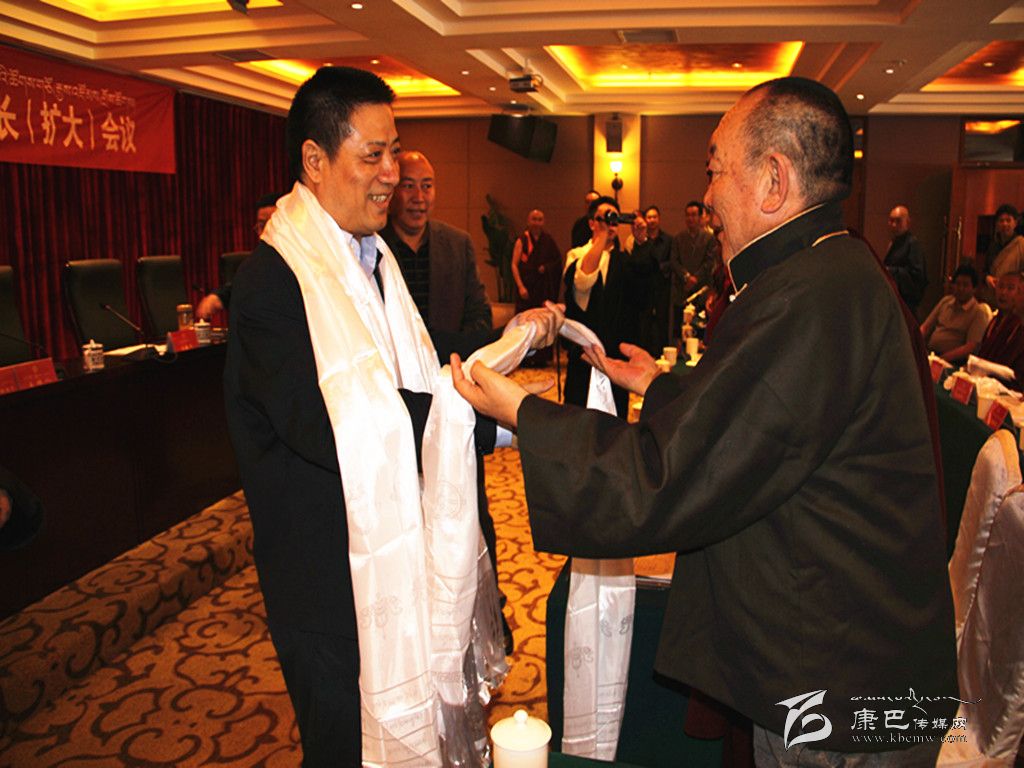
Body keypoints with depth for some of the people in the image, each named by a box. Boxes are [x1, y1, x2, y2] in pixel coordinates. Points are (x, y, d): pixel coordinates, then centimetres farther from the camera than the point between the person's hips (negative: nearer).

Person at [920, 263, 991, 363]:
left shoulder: (978, 312, 0)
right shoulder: (946, 300, 17)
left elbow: (970, 348, -9)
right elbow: (925, 327, 16)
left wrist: (942, 358, -21)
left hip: (953, 361, -5)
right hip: (928, 353, 5)